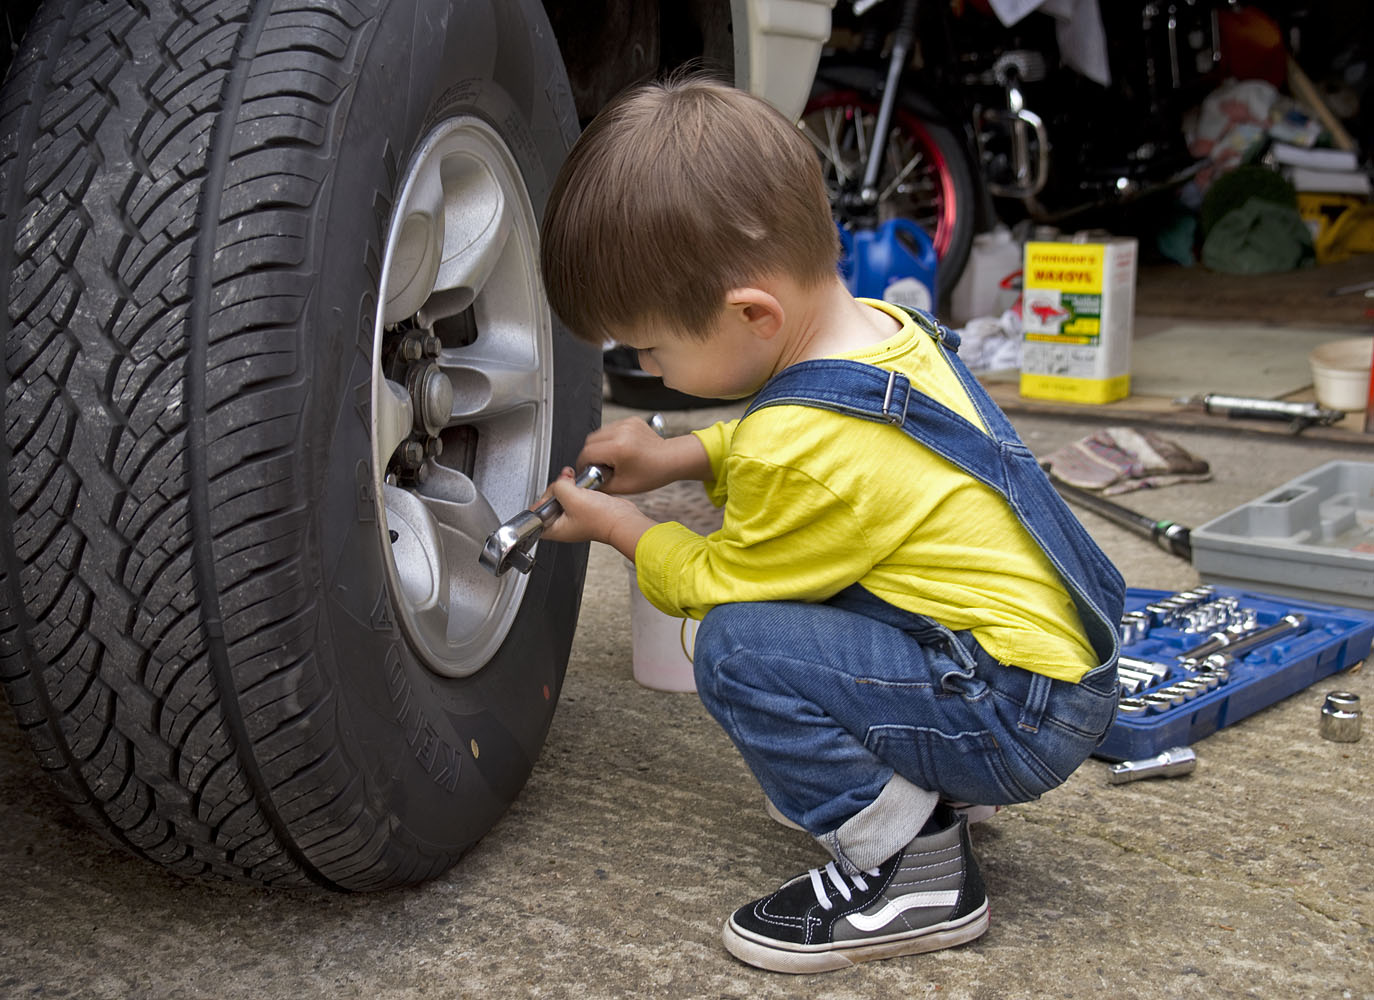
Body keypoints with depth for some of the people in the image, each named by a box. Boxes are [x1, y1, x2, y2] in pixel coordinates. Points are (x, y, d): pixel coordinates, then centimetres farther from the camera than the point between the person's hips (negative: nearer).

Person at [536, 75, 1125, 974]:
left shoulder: (807, 454, -25)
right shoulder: (881, 328, 1)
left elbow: (712, 580, -7)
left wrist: (622, 529, 10)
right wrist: (678, 456, 14)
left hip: (1024, 713, -10)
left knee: (741, 647, -20)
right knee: (776, 599, 16)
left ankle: (910, 869, -9)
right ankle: (931, 788, 16)